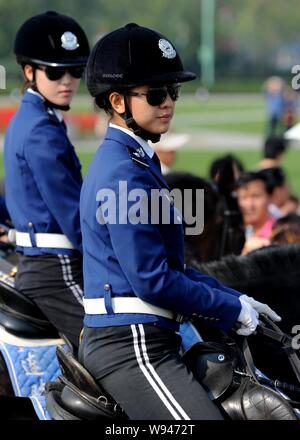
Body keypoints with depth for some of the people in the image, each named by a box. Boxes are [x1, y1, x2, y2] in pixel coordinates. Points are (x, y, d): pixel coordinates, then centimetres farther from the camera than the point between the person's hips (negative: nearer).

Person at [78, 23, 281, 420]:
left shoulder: (137, 161, 17)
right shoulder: (123, 172, -16)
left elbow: (168, 263, 20)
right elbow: (151, 280, -20)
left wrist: (236, 299, 12)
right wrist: (232, 309, -10)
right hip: (131, 345, -11)